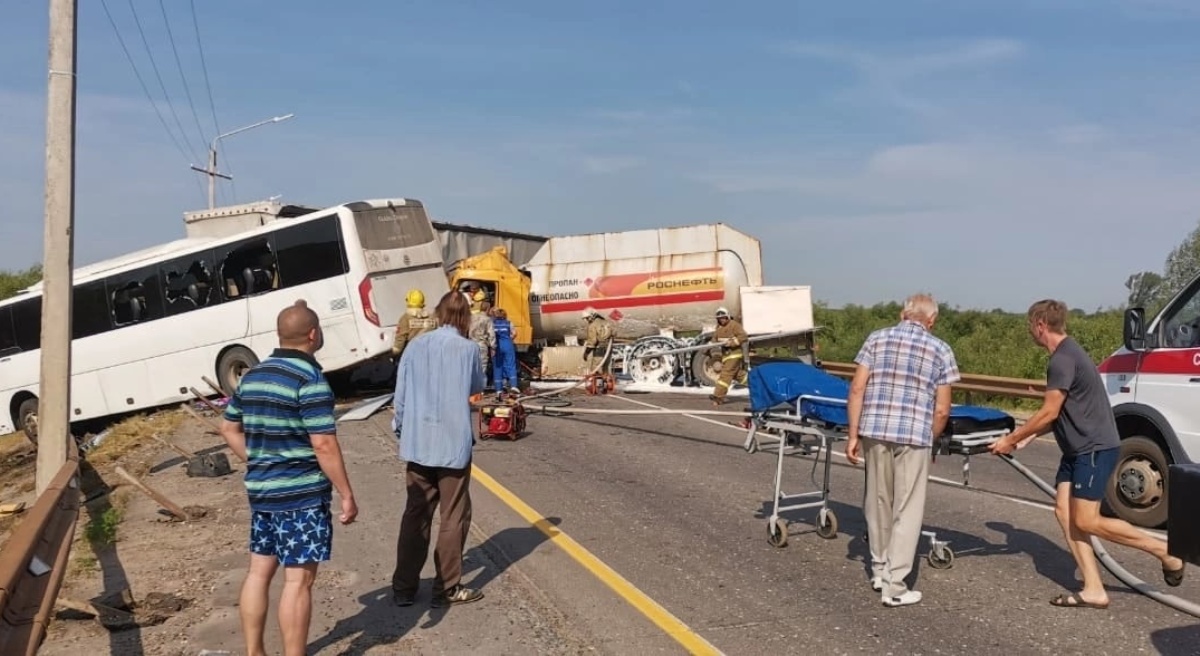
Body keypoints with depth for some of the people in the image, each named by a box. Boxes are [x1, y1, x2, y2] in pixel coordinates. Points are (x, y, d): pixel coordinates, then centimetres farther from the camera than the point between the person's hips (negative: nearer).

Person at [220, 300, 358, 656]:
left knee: (259, 569, 16)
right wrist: (347, 494, -14)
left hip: (260, 489, 8)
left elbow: (229, 428, 17)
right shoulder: (310, 379, -17)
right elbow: (324, 444, -20)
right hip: (302, 493, -8)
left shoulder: (252, 375, 9)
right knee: (299, 577, -1)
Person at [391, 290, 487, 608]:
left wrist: (401, 430, 17)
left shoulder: (415, 346, 0)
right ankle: (447, 588, 13)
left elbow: (400, 395, 4)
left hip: (418, 443, 4)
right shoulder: (468, 348, -8)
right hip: (454, 444, -3)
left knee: (415, 514, 13)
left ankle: (404, 587, 19)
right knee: (454, 517, 8)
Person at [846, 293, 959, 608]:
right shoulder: (941, 350, 6)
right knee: (907, 510, 6)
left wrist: (853, 435, 6)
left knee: (877, 502, 18)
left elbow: (857, 389, 2)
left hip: (875, 430, 3)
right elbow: (942, 410, 2)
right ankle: (894, 586, 6)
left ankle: (879, 570, 32)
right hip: (914, 435, -2)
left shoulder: (877, 338, 10)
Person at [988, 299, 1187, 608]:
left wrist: (1011, 439, -9)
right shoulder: (1067, 353, 14)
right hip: (1078, 449, 10)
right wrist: (1026, 437, 13)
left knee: (1086, 521, -8)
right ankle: (1093, 590, 5)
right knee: (1064, 512, 4)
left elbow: (1049, 413, -18)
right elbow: (1060, 413, 17)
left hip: (1095, 449, -10)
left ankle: (1166, 551, 9)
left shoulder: (1062, 360, -19)